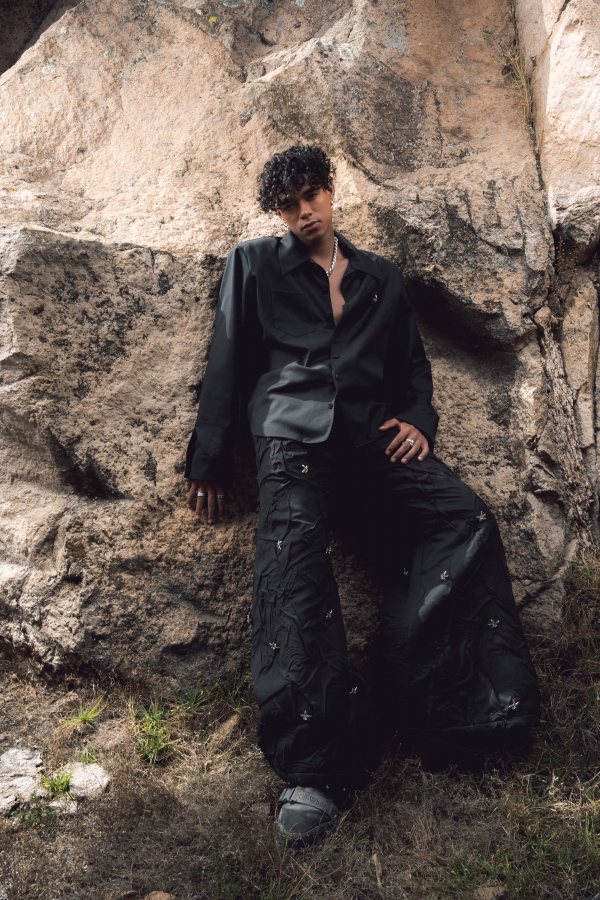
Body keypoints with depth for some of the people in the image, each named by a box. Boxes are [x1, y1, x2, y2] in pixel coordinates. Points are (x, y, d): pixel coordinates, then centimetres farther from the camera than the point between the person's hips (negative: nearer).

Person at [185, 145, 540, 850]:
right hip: (293, 428, -3)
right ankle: (314, 764, -35)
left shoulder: (382, 277, 28)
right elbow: (227, 362, 14)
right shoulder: (253, 264, 20)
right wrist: (209, 460, 7)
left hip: (373, 429, 4)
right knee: (293, 538, -31)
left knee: (465, 515, -22)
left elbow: (413, 362, 29)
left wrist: (416, 419, 7)